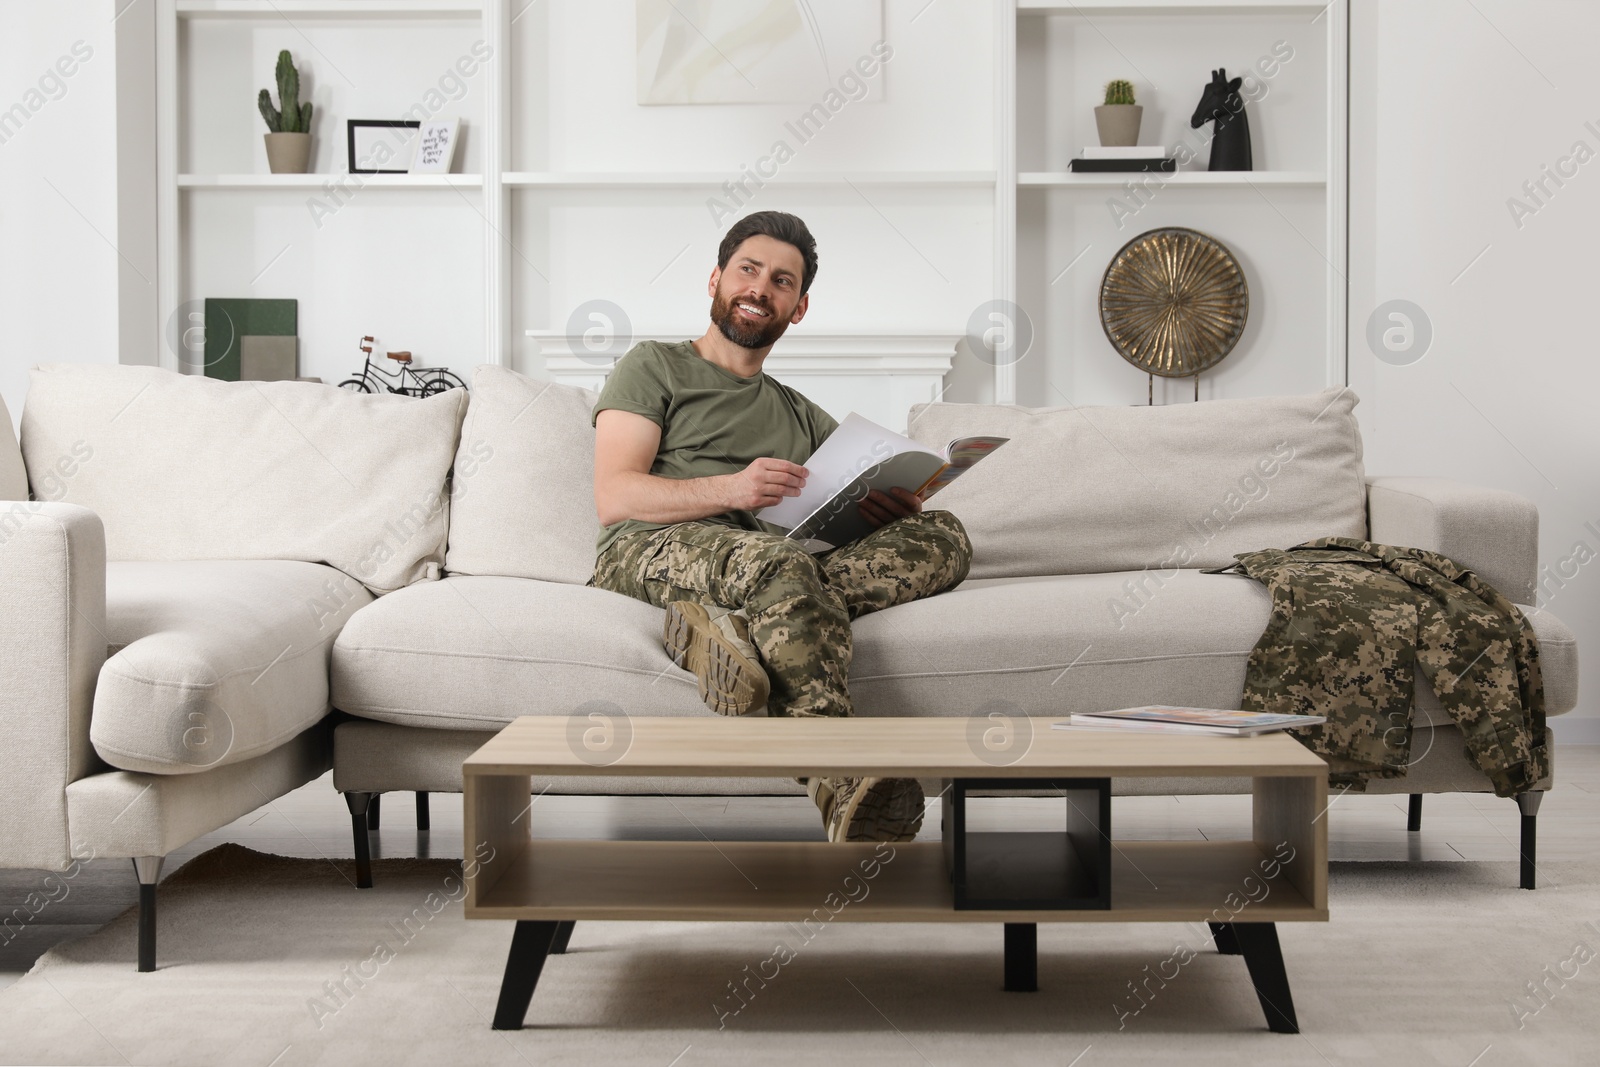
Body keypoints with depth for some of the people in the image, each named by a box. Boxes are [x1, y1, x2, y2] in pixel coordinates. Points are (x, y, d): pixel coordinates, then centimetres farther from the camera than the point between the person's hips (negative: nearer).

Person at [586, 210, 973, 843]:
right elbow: (614, 497, 2)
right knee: (775, 560, -39)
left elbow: (856, 508, 22)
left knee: (943, 535, -18)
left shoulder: (805, 419, 34)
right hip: (647, 553, -5)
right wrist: (731, 489, -15)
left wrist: (889, 507, -5)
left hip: (759, 564, 5)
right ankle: (842, 785, -57)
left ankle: (718, 625, -37)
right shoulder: (654, 366, 19)